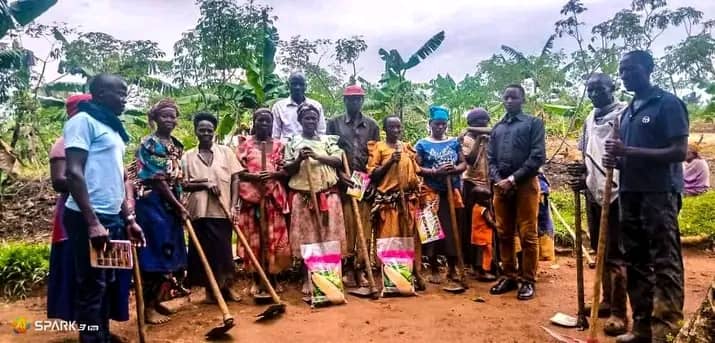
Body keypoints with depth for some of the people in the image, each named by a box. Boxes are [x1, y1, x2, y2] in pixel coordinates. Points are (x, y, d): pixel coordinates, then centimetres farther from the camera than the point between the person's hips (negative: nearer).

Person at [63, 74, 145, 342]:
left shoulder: (112, 128, 18)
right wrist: (93, 223, -21)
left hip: (112, 218, 8)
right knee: (92, 286, 0)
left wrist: (129, 218, 17)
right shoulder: (84, 121, -7)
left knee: (108, 284, 14)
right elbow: (74, 173, -16)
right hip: (88, 219, -8)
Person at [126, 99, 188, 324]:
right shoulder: (150, 144, -12)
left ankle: (157, 301, 25)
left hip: (171, 204, 8)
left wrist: (178, 205, 9)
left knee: (169, 253, 12)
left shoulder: (175, 145, 13)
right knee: (154, 253, -4)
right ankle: (148, 308, 6)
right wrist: (179, 206, -14)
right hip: (153, 204, -8)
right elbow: (158, 180, -16)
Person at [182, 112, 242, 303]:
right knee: (205, 249, 5)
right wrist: (205, 184, -12)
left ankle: (226, 286, 21)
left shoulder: (225, 152, 6)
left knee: (224, 249, 4)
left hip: (222, 210, 0)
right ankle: (210, 289, 19)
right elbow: (184, 185, 3)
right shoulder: (188, 156, 7)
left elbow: (235, 179, 1)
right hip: (200, 210, 1)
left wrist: (233, 205, -7)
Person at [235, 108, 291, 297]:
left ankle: (273, 277, 15)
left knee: (274, 237, 2)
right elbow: (237, 171, 0)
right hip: (251, 195, -1)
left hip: (274, 196, 1)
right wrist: (254, 176, -17)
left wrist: (273, 174, -14)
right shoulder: (245, 144, 6)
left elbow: (285, 170, 6)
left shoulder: (278, 145, 11)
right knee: (253, 237, 1)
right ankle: (256, 280, 11)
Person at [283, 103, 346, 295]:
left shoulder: (328, 140, 12)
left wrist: (317, 156, -14)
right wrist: (299, 159, -16)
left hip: (328, 194, 1)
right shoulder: (293, 142, 8)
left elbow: (338, 160, -1)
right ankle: (308, 278, 9)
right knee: (306, 236, 0)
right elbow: (287, 169, 3)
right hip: (303, 196, -1)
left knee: (329, 234, 1)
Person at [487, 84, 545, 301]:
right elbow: (491, 159, 14)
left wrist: (513, 179, -12)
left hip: (525, 184, -5)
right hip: (501, 186, 5)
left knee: (527, 235, -2)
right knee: (504, 234, 9)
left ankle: (528, 280, 7)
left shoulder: (533, 123, 4)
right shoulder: (497, 128, 19)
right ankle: (509, 276, 20)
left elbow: (537, 157, -7)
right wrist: (498, 180, -5)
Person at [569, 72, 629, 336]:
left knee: (615, 254, -3)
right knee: (600, 250, 15)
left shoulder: (623, 113, -8)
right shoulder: (589, 119, 15)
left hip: (615, 192, -8)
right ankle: (607, 301, 29)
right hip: (593, 192, 8)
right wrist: (582, 174, 6)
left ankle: (619, 312, 6)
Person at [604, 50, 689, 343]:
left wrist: (630, 151, -19)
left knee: (665, 264, -4)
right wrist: (617, 161, 1)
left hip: (660, 193, -8)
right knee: (635, 263, 11)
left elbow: (679, 152, -12)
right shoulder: (628, 111, 18)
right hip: (630, 193, 8)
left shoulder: (667, 103, -4)